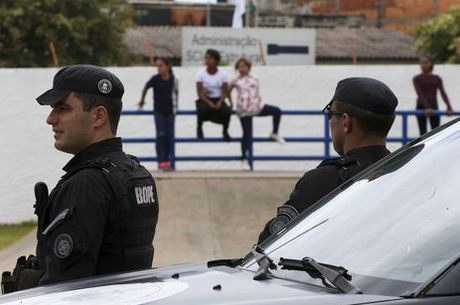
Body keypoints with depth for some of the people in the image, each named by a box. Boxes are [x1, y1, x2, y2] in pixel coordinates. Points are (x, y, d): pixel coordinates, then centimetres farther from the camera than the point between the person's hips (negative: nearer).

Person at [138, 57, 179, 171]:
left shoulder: (173, 79, -8)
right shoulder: (155, 79, -12)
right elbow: (146, 88, 2)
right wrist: (142, 100, 12)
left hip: (170, 110, 1)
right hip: (159, 110, -1)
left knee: (170, 135, 2)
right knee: (161, 135, -8)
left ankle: (168, 160, 10)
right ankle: (161, 162, -9)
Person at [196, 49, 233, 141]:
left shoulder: (222, 74, -2)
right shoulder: (201, 73, -3)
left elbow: (225, 92, -4)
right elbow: (200, 92, -8)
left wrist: (219, 102, -22)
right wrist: (209, 102, -24)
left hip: (218, 100, 1)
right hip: (205, 99, -1)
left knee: (227, 110, -30)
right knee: (202, 109, -35)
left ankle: (225, 131, -3)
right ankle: (199, 127, -4)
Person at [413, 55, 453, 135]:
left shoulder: (437, 79, 8)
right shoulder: (417, 79, 0)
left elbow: (443, 93, -1)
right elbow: (420, 93, -13)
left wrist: (449, 108, -16)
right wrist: (427, 107, -28)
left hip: (433, 107, 2)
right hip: (421, 107, -2)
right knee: (423, 133, -3)